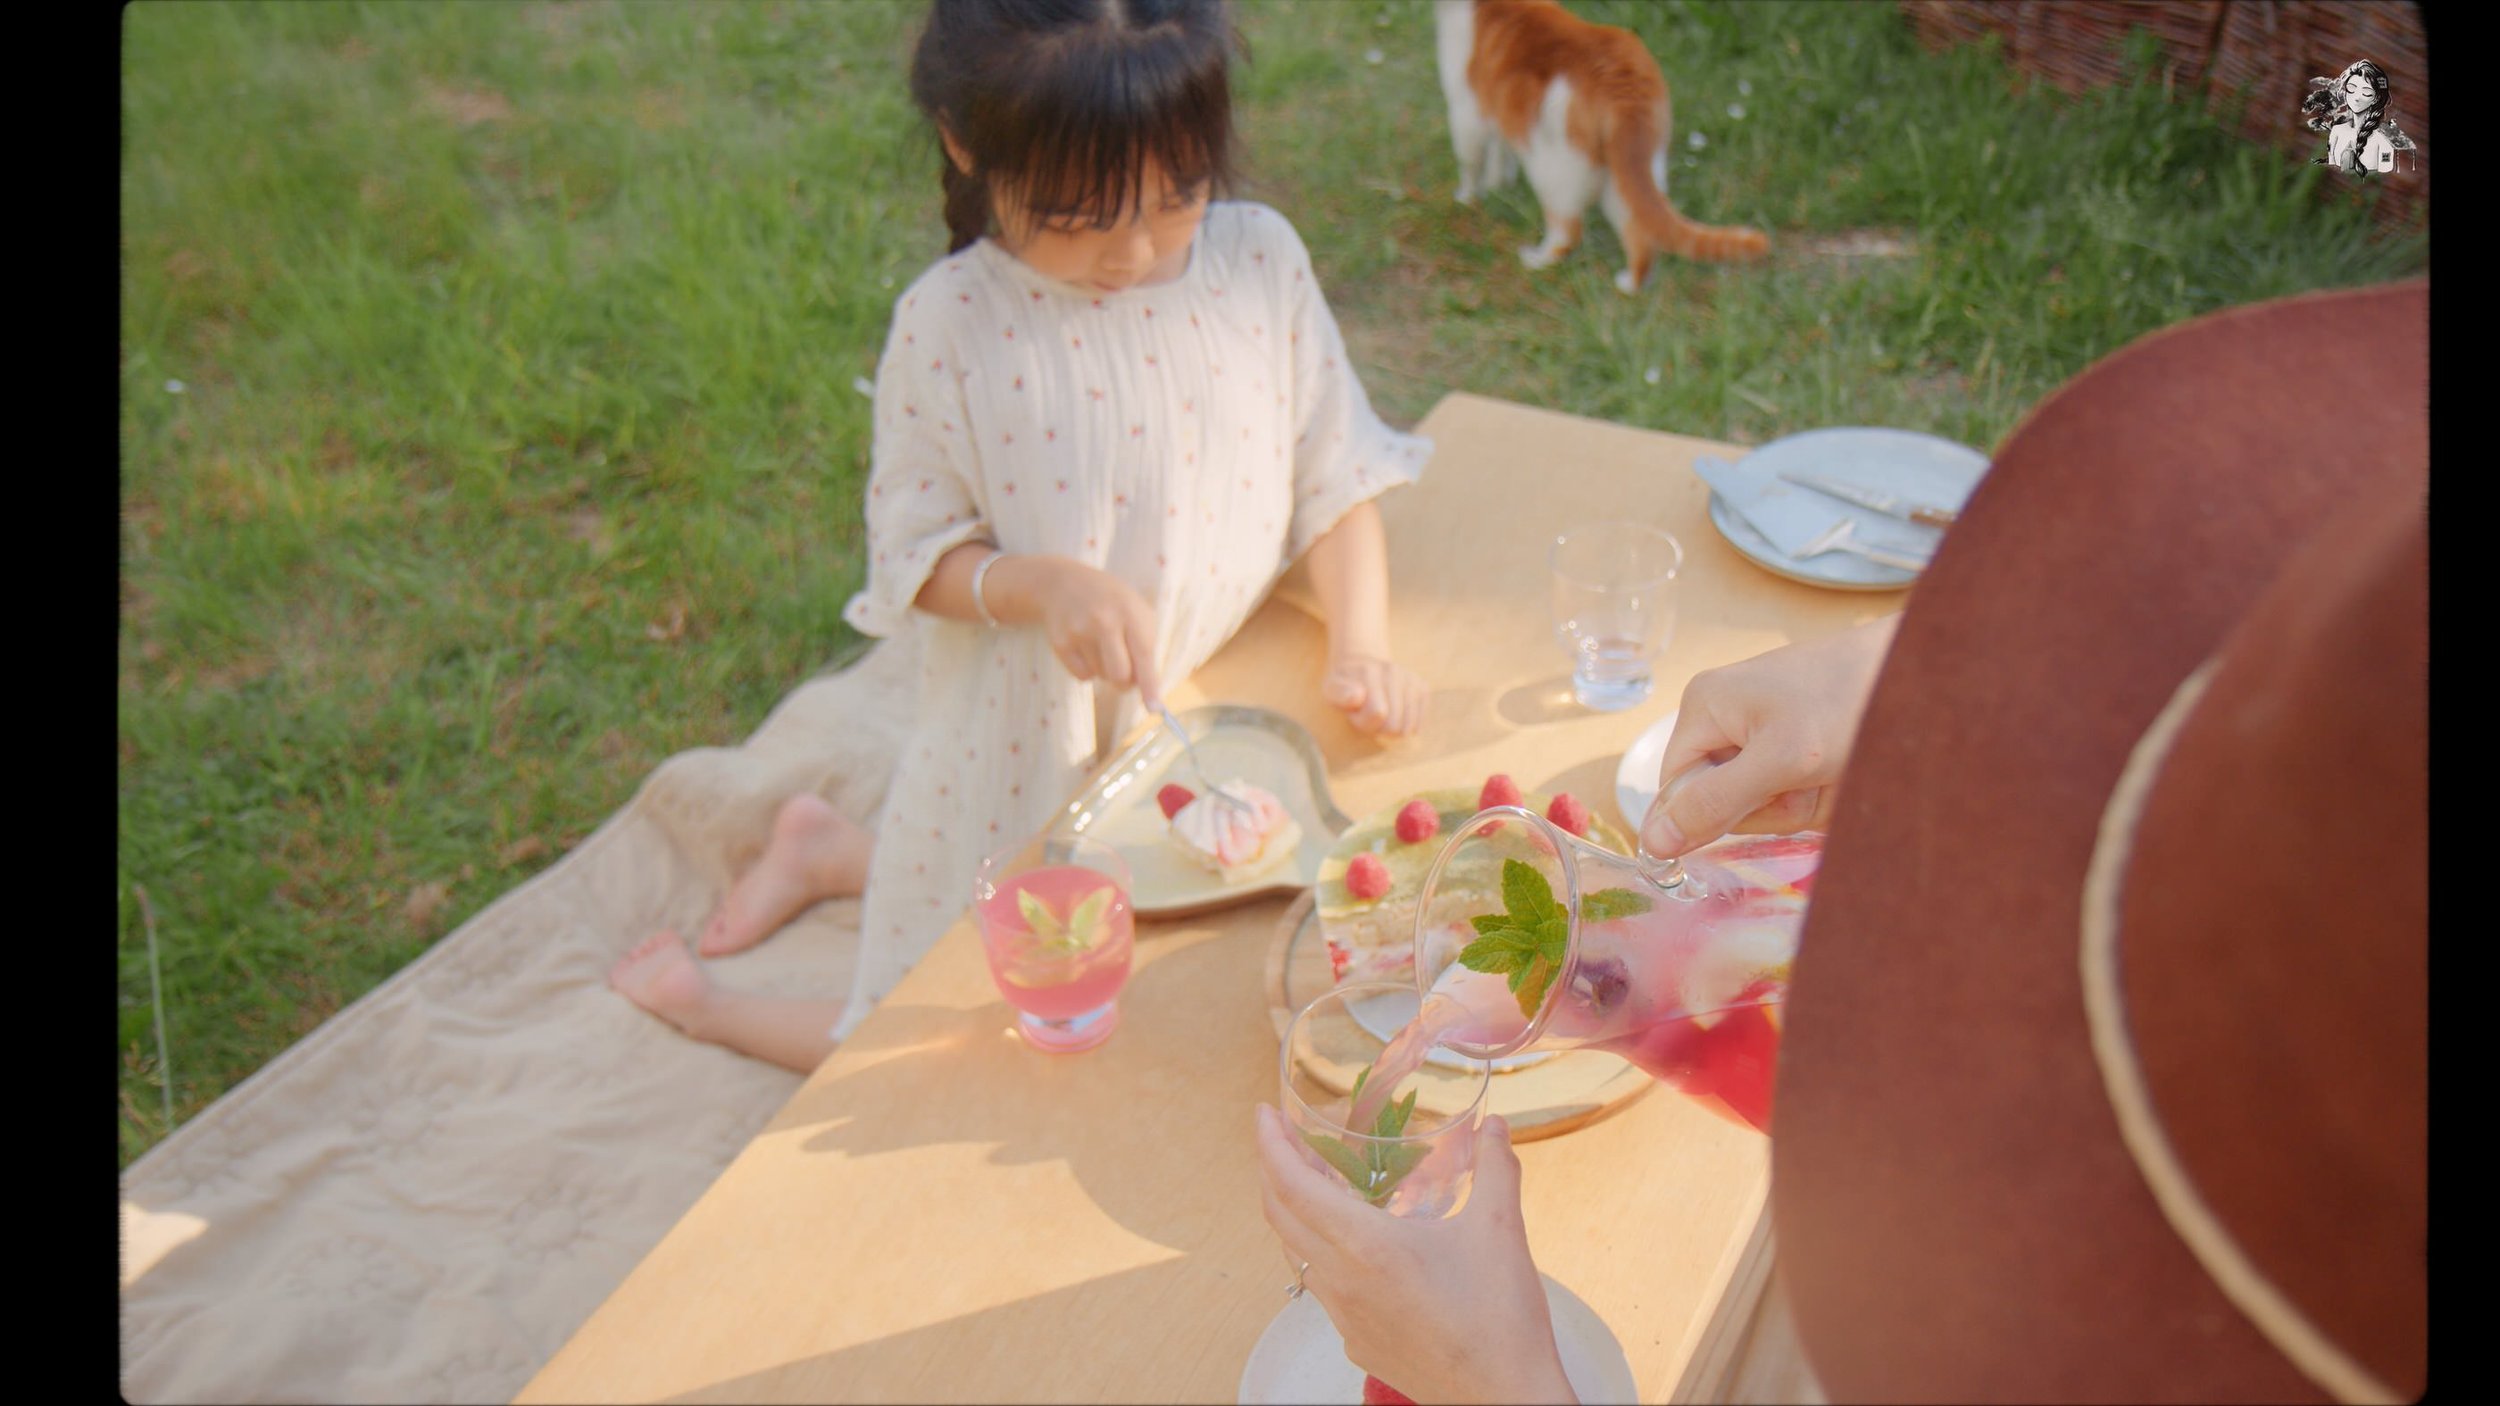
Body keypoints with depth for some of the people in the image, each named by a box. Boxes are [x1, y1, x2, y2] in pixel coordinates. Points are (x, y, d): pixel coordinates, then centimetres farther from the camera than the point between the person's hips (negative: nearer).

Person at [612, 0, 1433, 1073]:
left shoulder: (1261, 260, -9)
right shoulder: (950, 321, -19)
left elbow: (1336, 481, -2)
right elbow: (914, 553, -12)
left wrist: (1360, 649, -15)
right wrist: (1037, 583, -31)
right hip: (1025, 754, -4)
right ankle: (696, 999, 40)